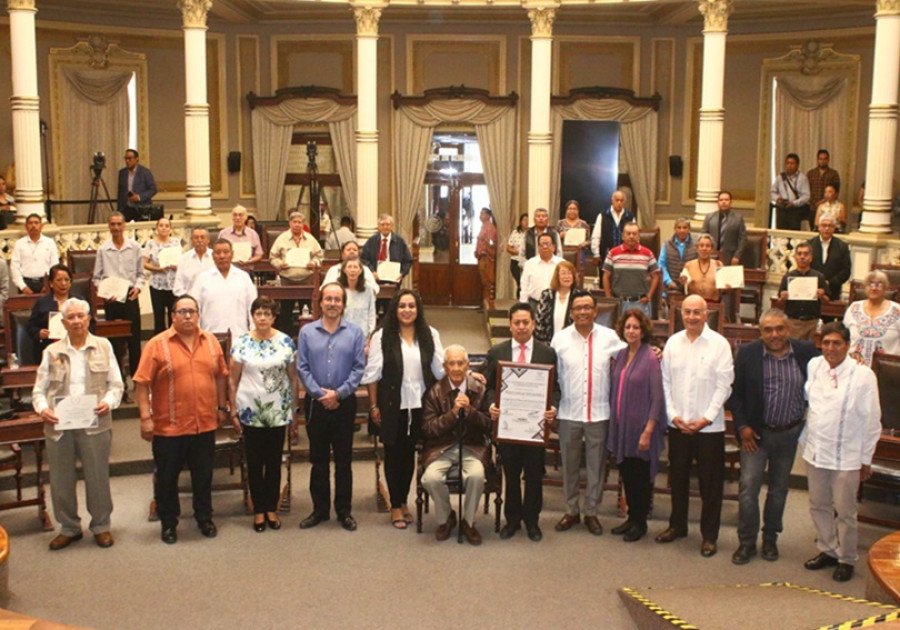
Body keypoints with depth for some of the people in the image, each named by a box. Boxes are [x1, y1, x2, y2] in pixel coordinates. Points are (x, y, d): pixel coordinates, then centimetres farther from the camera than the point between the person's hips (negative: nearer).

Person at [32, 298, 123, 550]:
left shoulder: (103, 346, 6)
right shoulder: (52, 352, 8)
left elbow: (116, 384, 4)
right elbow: (39, 389, 7)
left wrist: (109, 402, -14)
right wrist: (41, 408, -12)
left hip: (95, 424, -1)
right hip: (58, 425, 2)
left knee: (98, 477, 6)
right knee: (61, 480, 9)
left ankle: (101, 525, 23)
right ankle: (69, 527, 26)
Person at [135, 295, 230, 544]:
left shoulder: (210, 341, 5)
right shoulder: (157, 344, -8)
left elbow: (221, 376, 14)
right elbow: (142, 383, -9)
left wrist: (222, 407, 13)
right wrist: (145, 417, -13)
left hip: (205, 424, 3)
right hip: (169, 427, -3)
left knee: (203, 475, 15)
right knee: (167, 477, 10)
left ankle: (204, 518, 31)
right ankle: (168, 523, 26)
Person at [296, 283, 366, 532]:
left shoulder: (355, 333, 1)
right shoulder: (307, 332, 2)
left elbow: (359, 368, -5)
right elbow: (302, 368, -2)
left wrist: (338, 393, -13)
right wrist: (320, 394, -12)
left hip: (344, 403, -1)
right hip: (315, 403, 1)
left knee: (343, 460, 7)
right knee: (318, 459, 9)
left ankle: (344, 511, 16)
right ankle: (320, 509, 20)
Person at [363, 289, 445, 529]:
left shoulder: (430, 335, 3)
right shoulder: (382, 336, -6)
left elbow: (441, 369, 4)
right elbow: (372, 374, -5)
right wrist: (373, 406, -6)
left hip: (419, 406, 3)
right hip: (392, 406, -3)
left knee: (409, 453, 13)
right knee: (393, 454, 8)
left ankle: (403, 501, 29)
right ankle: (395, 506, 20)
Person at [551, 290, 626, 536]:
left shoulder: (609, 337, -2)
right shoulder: (560, 338, -1)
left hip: (599, 412, 0)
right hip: (569, 412, 1)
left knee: (596, 465, 9)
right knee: (569, 465, 12)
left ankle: (591, 512, 23)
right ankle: (571, 510, 27)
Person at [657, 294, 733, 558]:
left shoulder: (719, 343, -7)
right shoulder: (673, 342, 3)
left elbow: (724, 385, -8)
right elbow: (666, 381, 5)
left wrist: (707, 418, -12)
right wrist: (673, 414, -4)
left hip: (709, 425, -3)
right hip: (677, 424, 3)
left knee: (710, 483, 5)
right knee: (678, 478, 15)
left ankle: (709, 535, 18)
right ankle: (677, 525, 31)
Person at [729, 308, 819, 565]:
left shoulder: (806, 352, -6)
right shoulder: (747, 353, -9)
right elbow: (734, 392, -4)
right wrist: (742, 426, -9)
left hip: (789, 433, 2)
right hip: (756, 433, -1)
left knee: (779, 489, 15)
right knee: (748, 488, -2)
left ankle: (770, 539, 31)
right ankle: (746, 542, 12)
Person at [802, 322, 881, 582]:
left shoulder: (863, 375, -16)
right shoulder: (813, 366, -3)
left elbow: (872, 421, -9)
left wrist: (866, 460, -4)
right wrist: (804, 439, 11)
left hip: (846, 457, -4)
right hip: (815, 451, 5)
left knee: (845, 511, 7)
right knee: (818, 506, 17)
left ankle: (846, 559, 26)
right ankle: (828, 550, 36)